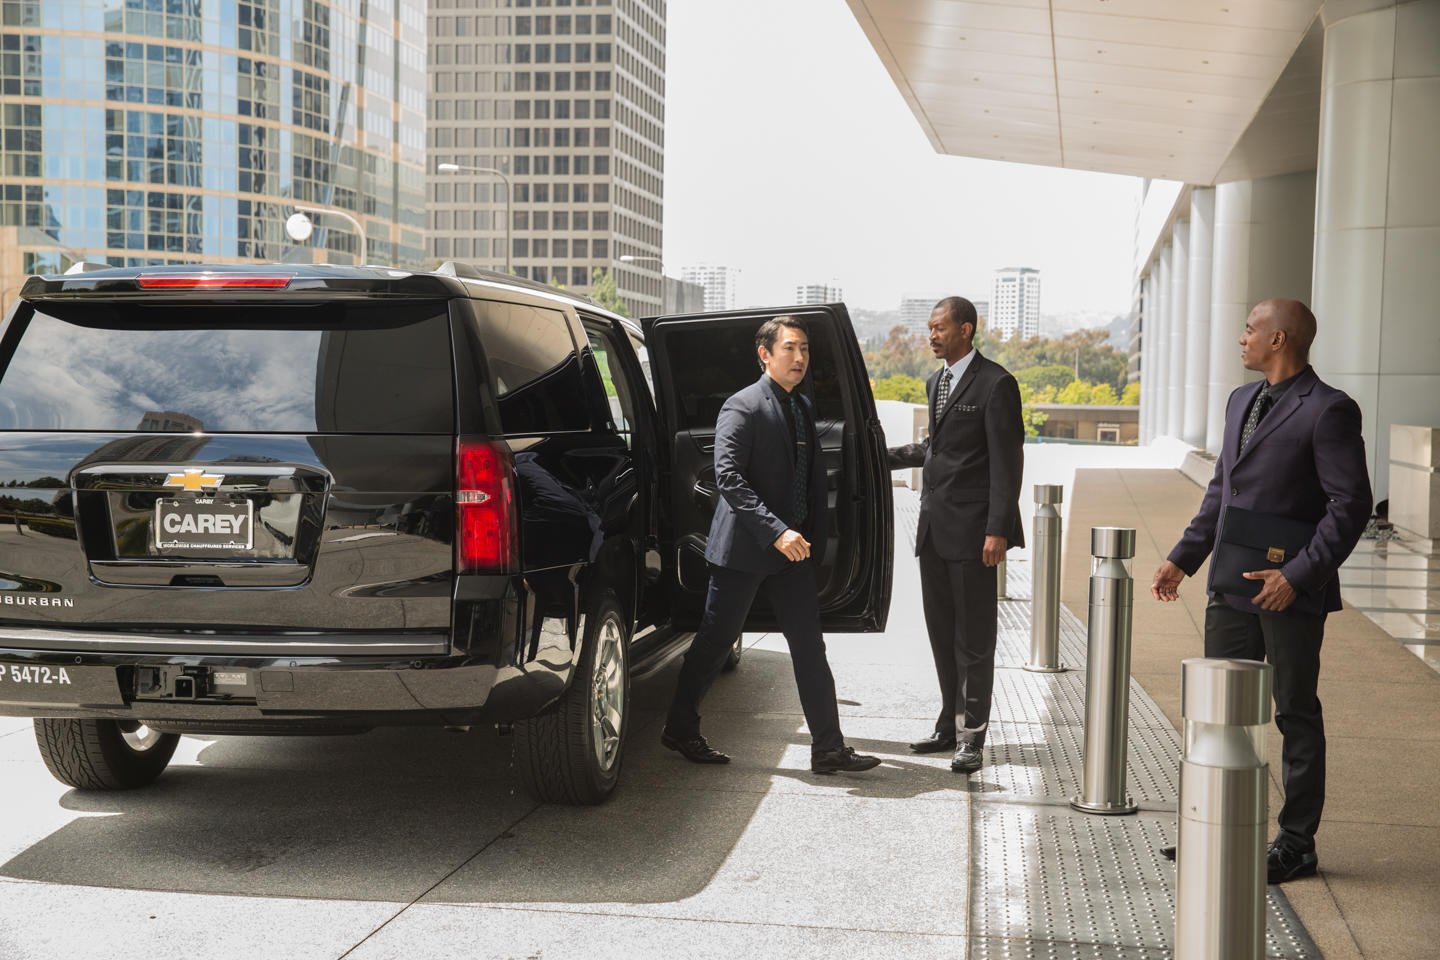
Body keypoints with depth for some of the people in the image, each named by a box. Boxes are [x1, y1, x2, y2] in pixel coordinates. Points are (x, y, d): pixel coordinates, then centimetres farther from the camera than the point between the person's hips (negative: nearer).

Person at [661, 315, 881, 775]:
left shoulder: (803, 408, 13)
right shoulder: (742, 408, -12)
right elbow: (728, 477, -21)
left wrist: (813, 541, 12)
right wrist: (775, 531, -27)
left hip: (793, 547, 7)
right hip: (744, 547, -7)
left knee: (809, 648, 5)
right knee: (715, 642, 5)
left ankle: (829, 749, 8)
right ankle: (680, 729, 23)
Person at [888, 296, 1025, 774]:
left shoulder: (995, 384, -10)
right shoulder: (937, 382, 16)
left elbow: (1007, 461, -14)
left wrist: (998, 530, -18)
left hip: (970, 530, -8)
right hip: (934, 528, 8)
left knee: (974, 640, -1)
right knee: (942, 635, 13)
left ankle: (972, 738, 4)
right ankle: (951, 724, 23)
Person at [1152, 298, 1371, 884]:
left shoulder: (1327, 410, -12)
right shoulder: (1241, 401, 14)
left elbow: (1351, 504, -16)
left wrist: (1298, 575, -21)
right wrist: (1182, 558, 14)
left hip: (1291, 591, -8)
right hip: (1233, 586, 8)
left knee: (1296, 714, 4)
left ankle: (1297, 844, 15)